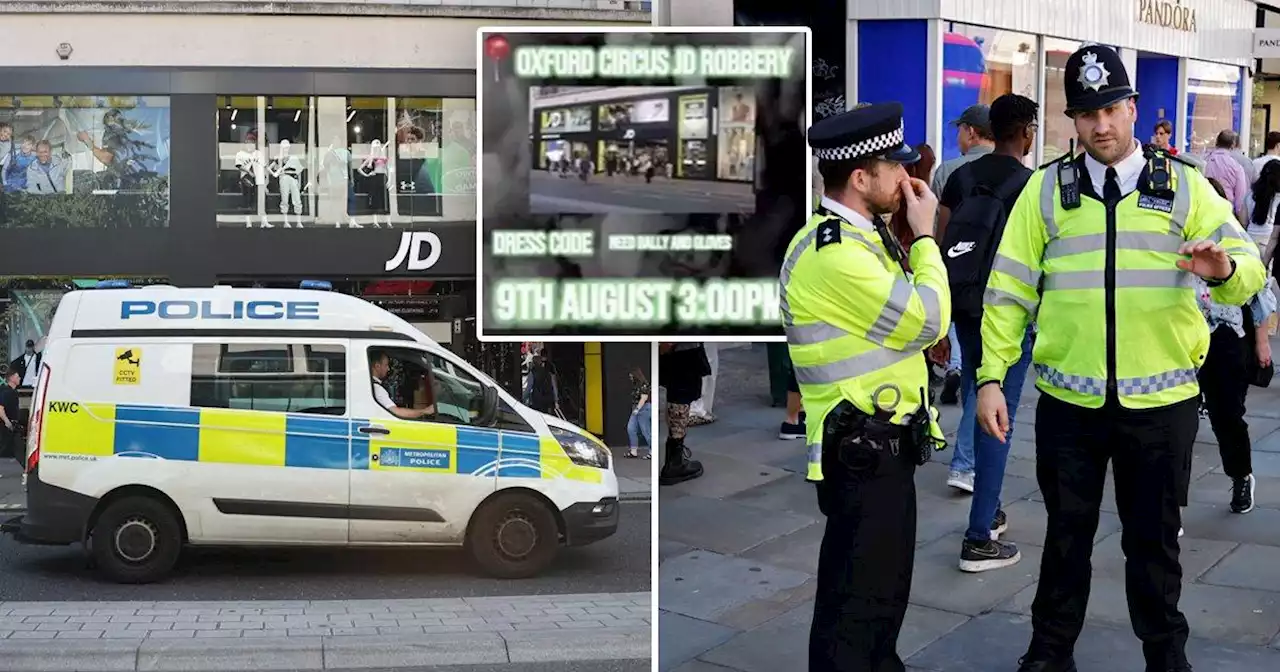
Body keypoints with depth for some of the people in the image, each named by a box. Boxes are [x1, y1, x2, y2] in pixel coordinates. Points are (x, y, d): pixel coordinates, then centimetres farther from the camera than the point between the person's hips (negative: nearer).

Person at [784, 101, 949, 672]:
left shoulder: (860, 236, 12)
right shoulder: (833, 254, -23)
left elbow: (909, 320, 15)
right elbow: (928, 321, -20)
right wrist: (924, 234, -11)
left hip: (885, 444, 10)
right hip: (863, 452, -10)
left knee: (885, 582, 23)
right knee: (855, 595, 0)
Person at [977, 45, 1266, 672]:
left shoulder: (1184, 185, 2)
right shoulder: (1046, 188, 1)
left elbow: (1248, 271, -3)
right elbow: (1009, 289, 1)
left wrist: (1224, 270, -27)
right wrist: (991, 378, -4)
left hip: (1162, 400, 0)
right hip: (1068, 400, 0)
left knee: (1154, 537, 13)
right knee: (1067, 533, 13)